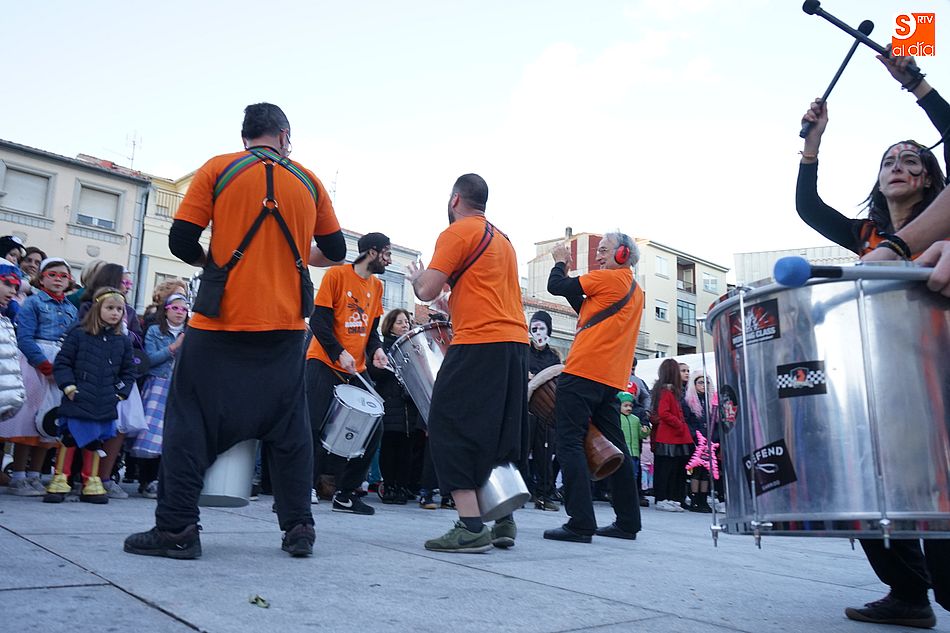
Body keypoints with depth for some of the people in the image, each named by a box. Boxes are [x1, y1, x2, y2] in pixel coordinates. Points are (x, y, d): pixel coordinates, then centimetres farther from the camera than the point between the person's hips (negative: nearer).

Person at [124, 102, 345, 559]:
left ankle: (176, 529, 6)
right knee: (288, 425, 10)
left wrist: (216, 264, 15)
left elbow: (181, 242, -4)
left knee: (192, 418, 6)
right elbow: (334, 252, 11)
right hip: (285, 325, 3)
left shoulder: (218, 169, 1)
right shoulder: (309, 182, 8)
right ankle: (298, 527, 11)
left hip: (221, 320, -2)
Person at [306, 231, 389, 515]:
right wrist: (339, 353, -22)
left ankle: (346, 495, 15)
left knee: (373, 429, 3)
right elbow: (318, 320, -12)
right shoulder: (336, 275, -7)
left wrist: (376, 349, -5)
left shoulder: (376, 286, 13)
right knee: (313, 429, -11)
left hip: (356, 370, 7)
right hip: (325, 364, -7)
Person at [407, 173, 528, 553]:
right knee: (497, 433, 14)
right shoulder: (503, 239, 23)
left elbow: (427, 292, -9)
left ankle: (471, 528, -10)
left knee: (451, 429, -5)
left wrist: (416, 277, 12)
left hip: (479, 344, -9)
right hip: (516, 341, 9)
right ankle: (503, 522, 16)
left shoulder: (457, 232, -3)